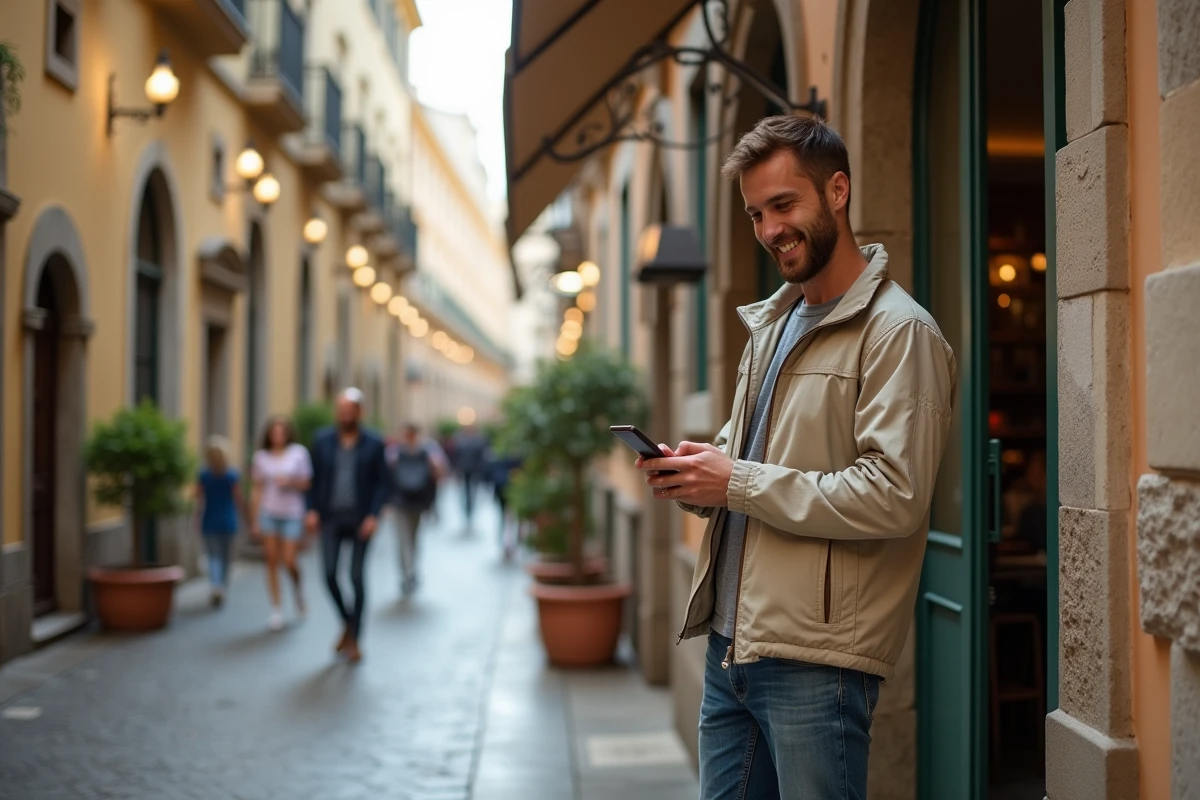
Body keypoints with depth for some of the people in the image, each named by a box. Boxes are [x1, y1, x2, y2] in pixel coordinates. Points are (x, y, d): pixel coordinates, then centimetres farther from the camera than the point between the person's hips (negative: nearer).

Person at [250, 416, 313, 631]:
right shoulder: (261, 457, 6)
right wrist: (255, 520, 6)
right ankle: (276, 611, 4)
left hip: (292, 513, -1)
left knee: (289, 561, -7)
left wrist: (290, 481, -15)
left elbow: (306, 484, 5)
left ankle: (298, 590, 25)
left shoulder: (299, 452, 1)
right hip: (268, 513, 1)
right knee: (272, 561, -1)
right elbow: (257, 490, 8)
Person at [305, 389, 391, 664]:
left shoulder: (373, 444, -1)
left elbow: (383, 483, -1)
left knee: (357, 577, -2)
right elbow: (316, 478, 10)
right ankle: (347, 623, 21)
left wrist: (373, 516, -12)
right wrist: (313, 510, -2)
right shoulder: (322, 440, 5)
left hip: (360, 519, -2)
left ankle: (354, 640, 9)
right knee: (330, 574, -5)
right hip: (330, 517, 2)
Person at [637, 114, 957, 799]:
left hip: (817, 661, -8)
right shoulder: (771, 322, 17)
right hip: (730, 641, 8)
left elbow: (894, 496, -20)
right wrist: (697, 474, 3)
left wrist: (739, 483, -17)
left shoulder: (898, 331, -10)